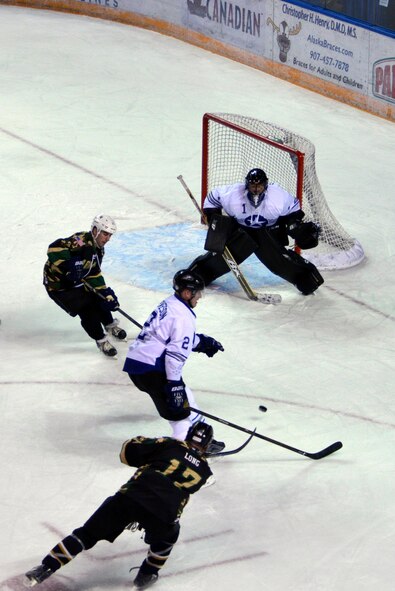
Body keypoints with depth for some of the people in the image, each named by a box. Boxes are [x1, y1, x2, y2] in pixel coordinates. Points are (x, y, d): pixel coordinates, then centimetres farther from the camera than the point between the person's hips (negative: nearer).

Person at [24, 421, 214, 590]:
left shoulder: (170, 445, 17)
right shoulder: (204, 470, 22)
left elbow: (128, 450, 14)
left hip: (129, 497, 0)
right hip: (163, 512, 0)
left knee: (87, 534, 10)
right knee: (167, 536, 36)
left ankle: (46, 567, 4)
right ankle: (147, 574, 34)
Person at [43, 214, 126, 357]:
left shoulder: (98, 249, 1)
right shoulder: (82, 241, -30)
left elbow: (94, 274, 5)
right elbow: (55, 248, -42)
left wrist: (107, 294, -3)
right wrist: (68, 264, -46)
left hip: (77, 282, 9)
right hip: (57, 284, -9)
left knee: (98, 300, 15)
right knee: (87, 311, -12)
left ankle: (110, 325, 41)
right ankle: (101, 340, 6)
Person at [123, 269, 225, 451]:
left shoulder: (170, 303, 14)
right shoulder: (184, 317, -16)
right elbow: (176, 353, -22)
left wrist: (202, 342, 31)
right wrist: (174, 385, -21)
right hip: (150, 368, -10)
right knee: (182, 403, -3)